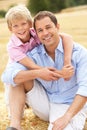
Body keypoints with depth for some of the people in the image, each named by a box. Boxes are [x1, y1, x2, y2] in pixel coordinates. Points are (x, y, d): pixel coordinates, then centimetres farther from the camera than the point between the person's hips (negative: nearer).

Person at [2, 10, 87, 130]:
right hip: (45, 104, 5)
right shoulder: (34, 54, -4)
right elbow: (7, 76, -15)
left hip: (71, 107, -5)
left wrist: (66, 117, -33)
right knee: (20, 76, -13)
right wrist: (37, 73, -27)